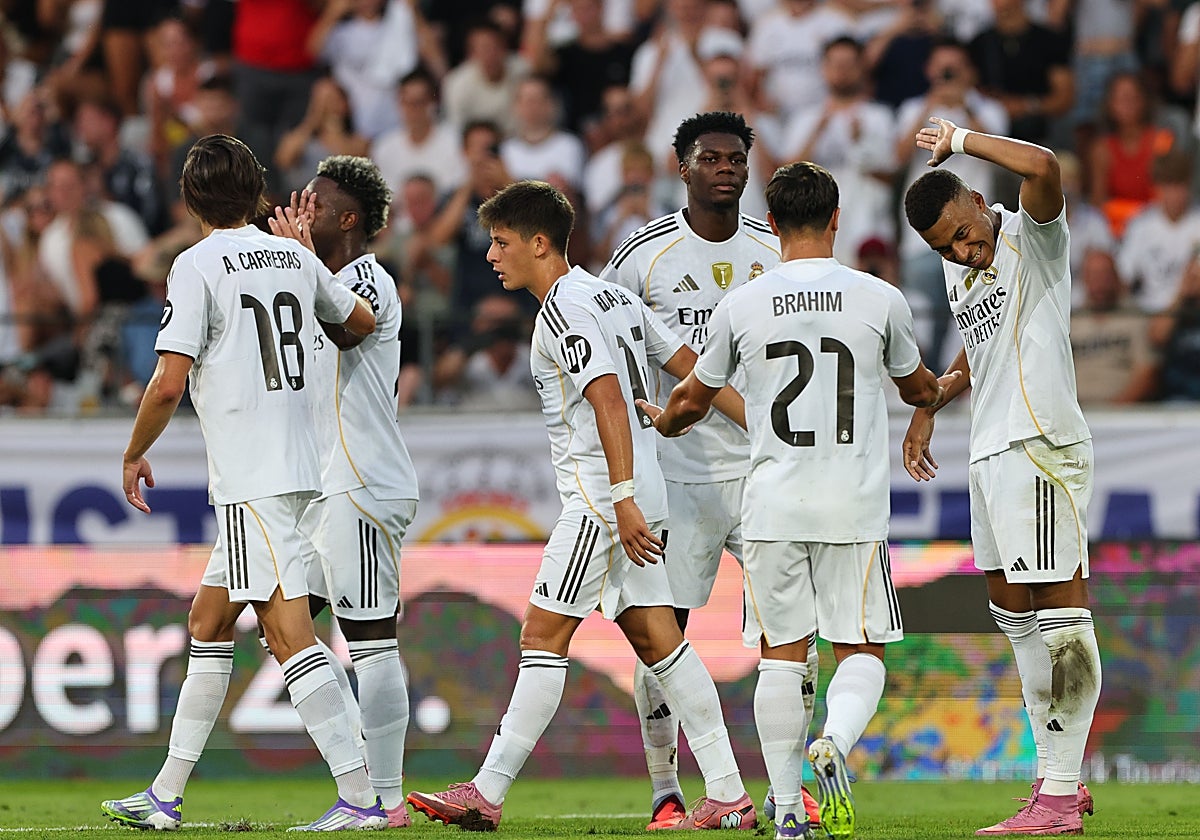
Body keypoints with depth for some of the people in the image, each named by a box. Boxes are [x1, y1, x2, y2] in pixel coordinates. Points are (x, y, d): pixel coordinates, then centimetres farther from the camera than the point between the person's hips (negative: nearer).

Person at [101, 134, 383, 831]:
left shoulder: (199, 265, -9)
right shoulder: (296, 258, 10)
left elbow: (170, 382, -14)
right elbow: (363, 321, 27)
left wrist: (135, 455, 3)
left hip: (251, 479, -8)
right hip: (301, 466, 8)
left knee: (289, 632, -10)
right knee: (208, 622, 16)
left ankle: (360, 797, -17)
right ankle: (167, 795, 20)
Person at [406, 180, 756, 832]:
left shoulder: (563, 311, -12)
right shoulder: (610, 296, 18)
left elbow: (609, 401, -22)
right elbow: (690, 367, 19)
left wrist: (622, 500, -27)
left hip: (603, 499, -10)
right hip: (636, 495, 10)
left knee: (543, 635, -8)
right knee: (655, 638, 8)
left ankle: (486, 793, -9)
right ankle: (728, 797, 5)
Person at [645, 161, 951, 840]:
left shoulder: (742, 306, 0)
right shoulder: (881, 299, -2)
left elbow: (692, 401, 14)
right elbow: (918, 387, 18)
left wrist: (661, 425, 39)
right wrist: (947, 389, 43)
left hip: (774, 504, 1)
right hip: (855, 505, -1)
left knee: (782, 655, 9)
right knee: (862, 650, 7)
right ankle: (834, 743, -23)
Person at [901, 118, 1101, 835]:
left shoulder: (1032, 238, -9)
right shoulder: (958, 269, 15)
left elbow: (1043, 168, -30)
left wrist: (960, 140, -18)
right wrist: (929, 407, 37)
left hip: (1040, 446, -10)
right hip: (992, 448, 10)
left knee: (1059, 614, -10)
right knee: (1012, 608, 13)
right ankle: (1060, 774, 19)